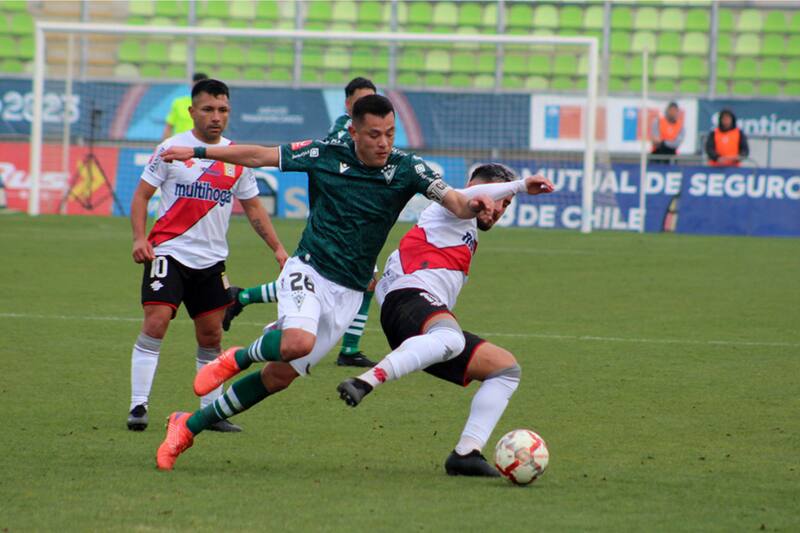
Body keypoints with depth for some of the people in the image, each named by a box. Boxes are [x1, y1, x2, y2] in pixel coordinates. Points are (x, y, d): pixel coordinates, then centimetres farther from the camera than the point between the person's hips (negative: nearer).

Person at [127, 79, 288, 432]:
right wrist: (139, 238, -14)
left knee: (211, 335, 7)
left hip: (212, 258, 4)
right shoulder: (172, 149, -3)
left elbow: (253, 207, 17)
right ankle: (138, 405, -13)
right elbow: (142, 194, 0)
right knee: (156, 321, -17)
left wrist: (277, 248, 10)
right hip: (169, 251, -4)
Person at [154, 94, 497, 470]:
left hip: (348, 293, 2)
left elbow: (455, 203, -15)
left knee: (281, 376, 2)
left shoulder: (406, 168, -5)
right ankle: (239, 357, -2)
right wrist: (198, 153, 7)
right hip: (309, 270, -2)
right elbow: (258, 156, 5)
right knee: (298, 342, -34)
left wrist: (472, 206, -39)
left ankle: (189, 426, 17)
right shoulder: (326, 154, -6)